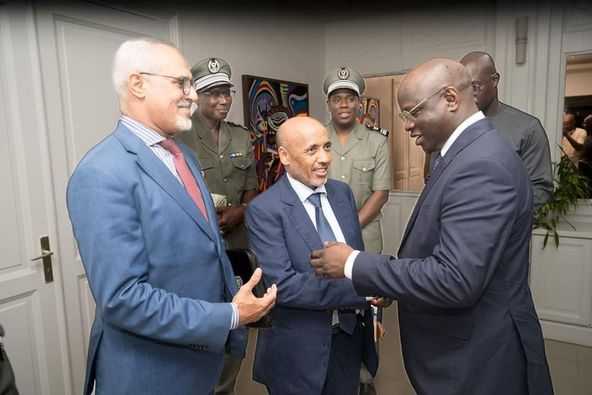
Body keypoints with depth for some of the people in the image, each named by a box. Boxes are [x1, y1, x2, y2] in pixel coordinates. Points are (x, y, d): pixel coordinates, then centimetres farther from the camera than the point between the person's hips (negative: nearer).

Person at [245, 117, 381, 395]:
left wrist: (370, 310, 12)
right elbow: (283, 284, -25)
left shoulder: (342, 192, 2)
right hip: (299, 348, -5)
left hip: (350, 333, 6)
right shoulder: (264, 210, -18)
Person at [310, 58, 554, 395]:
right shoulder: (469, 152, 5)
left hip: (478, 359, -9)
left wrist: (354, 264, -24)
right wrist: (392, 286, 6)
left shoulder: (481, 165, -26)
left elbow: (455, 280, -31)